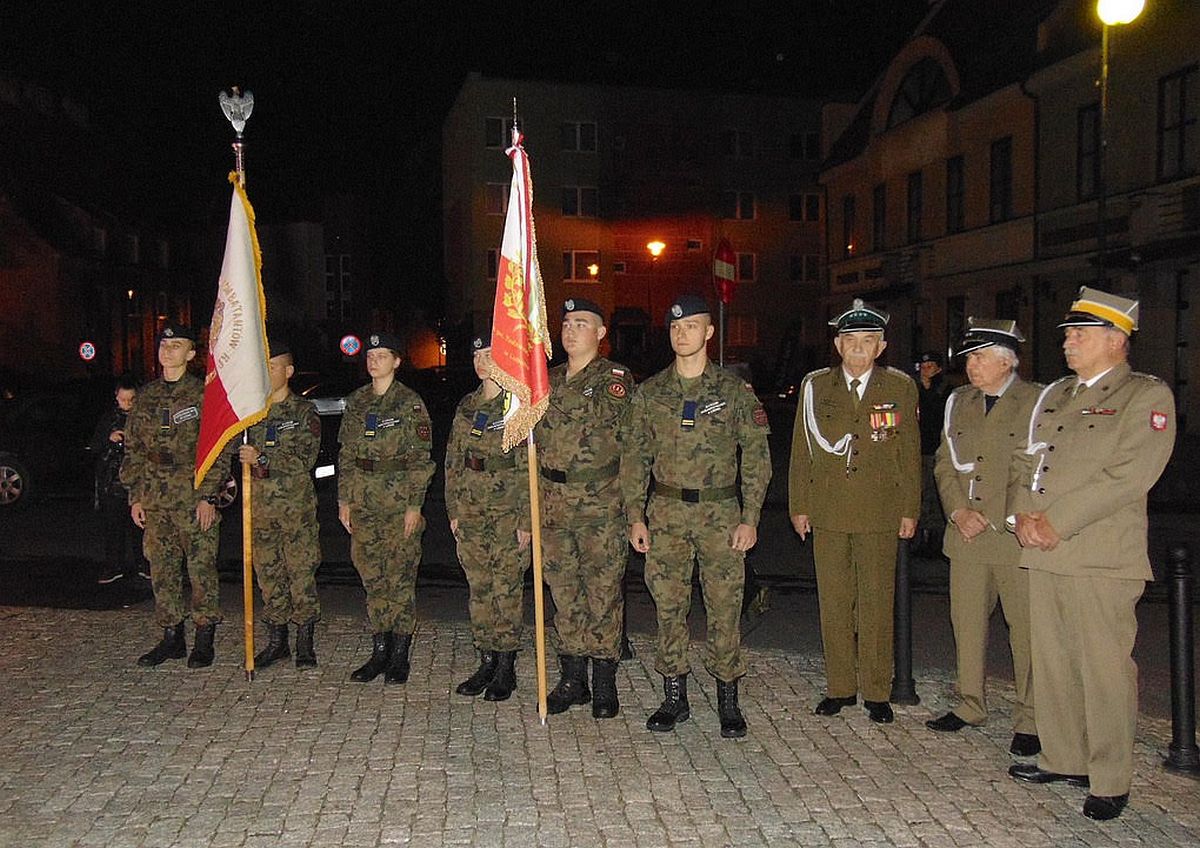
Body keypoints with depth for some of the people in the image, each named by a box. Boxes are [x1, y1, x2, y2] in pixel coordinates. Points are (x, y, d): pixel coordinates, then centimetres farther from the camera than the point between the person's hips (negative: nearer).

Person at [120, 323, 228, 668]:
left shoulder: (204, 393, -3)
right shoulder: (146, 395, 13)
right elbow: (133, 449, 16)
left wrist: (208, 496, -13)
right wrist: (135, 496, 9)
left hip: (194, 496, -5)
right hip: (154, 497, 5)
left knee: (201, 566, -1)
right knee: (162, 569, 9)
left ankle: (204, 639, 8)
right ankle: (171, 637, 19)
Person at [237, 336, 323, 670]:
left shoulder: (304, 412, -3)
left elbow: (304, 459, -13)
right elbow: (236, 452, 18)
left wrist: (262, 458, -21)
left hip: (297, 505, -4)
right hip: (260, 504, 5)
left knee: (301, 571, -2)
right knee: (267, 573, 9)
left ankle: (305, 642, 8)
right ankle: (276, 640, 19)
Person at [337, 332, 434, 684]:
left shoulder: (410, 402, -4)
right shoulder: (356, 401, 12)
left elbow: (421, 457, -6)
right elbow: (346, 453, 14)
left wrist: (415, 504, -11)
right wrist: (344, 499, 8)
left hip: (399, 497, -5)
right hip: (364, 499, 5)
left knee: (401, 576, -1)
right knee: (372, 575, 9)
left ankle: (400, 655, 9)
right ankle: (379, 651, 19)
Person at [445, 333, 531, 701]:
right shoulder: (467, 406, 12)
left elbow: (529, 466, -10)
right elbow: (453, 461, 15)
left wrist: (526, 518, -13)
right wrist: (453, 510, 10)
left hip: (508, 508, -6)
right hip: (472, 508, 6)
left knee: (507, 586, -1)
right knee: (479, 587, 9)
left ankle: (506, 667, 10)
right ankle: (486, 661, 19)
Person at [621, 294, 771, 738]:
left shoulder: (735, 391, 2)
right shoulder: (649, 392, 7)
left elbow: (756, 456, 1)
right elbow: (634, 456, 9)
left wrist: (750, 518, -5)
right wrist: (635, 516, 2)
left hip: (720, 511, -2)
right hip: (666, 513, 2)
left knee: (725, 606, 0)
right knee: (669, 606, 6)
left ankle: (728, 700, 13)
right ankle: (674, 697, 18)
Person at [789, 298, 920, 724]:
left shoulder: (900, 387, 5)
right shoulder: (815, 385, 6)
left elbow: (909, 453, 6)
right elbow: (801, 449, 8)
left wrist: (909, 510, 3)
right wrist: (798, 506, 5)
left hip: (880, 513, -1)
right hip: (827, 512, 1)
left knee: (876, 604, 3)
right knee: (833, 603, 6)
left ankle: (876, 692, 15)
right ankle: (840, 687, 18)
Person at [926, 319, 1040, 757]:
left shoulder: (1038, 401, -3)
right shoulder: (958, 402, 13)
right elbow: (945, 463, 14)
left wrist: (992, 517, -11)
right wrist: (959, 510, -2)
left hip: (1016, 537, -5)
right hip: (966, 538, 5)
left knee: (1026, 630, 0)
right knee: (967, 623, 12)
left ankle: (1030, 720, 12)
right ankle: (969, 705, 26)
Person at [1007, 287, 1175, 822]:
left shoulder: (1147, 396, -3)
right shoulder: (1053, 395, 18)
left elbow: (1129, 475, -15)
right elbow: (1024, 461, 16)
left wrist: (1056, 521, -16)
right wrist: (1022, 515, -3)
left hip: (1102, 557, -6)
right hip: (1042, 555, 7)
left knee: (1104, 669, -1)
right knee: (1052, 664, 12)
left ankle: (1111, 782, 11)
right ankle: (1063, 760, 26)